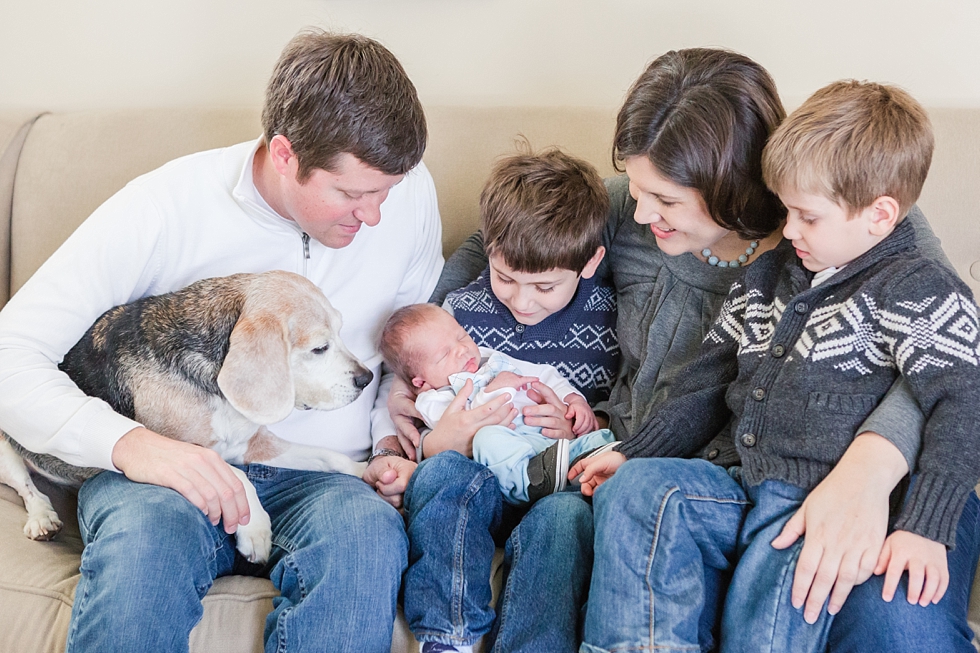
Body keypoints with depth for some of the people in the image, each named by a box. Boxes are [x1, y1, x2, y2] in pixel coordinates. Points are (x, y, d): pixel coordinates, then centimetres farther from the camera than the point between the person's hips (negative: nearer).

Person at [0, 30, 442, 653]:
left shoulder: (409, 191, -1)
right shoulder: (164, 207, -12)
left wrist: (392, 443, 1)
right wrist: (129, 443, -30)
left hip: (324, 479, 2)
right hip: (176, 469, -1)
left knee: (367, 529, -35)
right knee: (147, 527, -38)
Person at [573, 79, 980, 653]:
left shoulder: (921, 293, -5)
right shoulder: (770, 276, 17)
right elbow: (710, 380, 23)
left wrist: (925, 528, -24)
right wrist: (633, 453, 16)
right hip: (747, 493, 7)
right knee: (635, 486, -13)